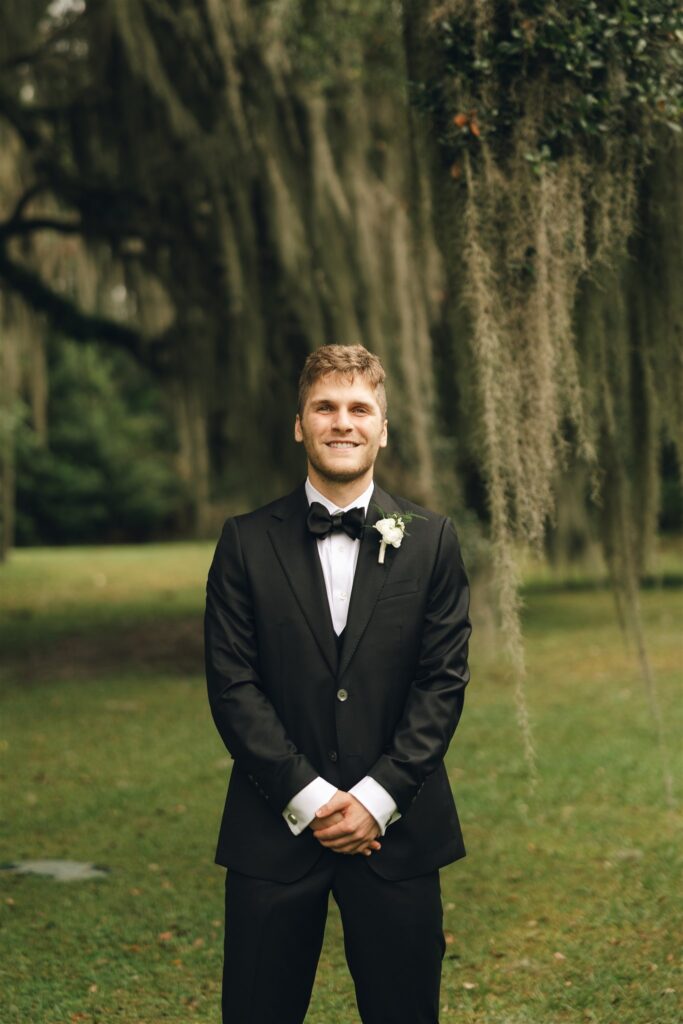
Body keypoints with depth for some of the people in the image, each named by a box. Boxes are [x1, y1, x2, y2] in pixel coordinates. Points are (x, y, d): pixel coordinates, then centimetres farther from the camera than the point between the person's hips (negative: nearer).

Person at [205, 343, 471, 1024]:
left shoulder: (431, 541, 5)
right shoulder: (247, 541, 3)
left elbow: (444, 681, 0)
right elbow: (231, 684, -2)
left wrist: (378, 798, -9)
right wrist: (307, 796, -11)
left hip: (396, 828, 1)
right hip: (276, 828, 0)